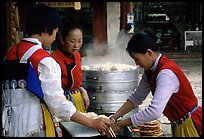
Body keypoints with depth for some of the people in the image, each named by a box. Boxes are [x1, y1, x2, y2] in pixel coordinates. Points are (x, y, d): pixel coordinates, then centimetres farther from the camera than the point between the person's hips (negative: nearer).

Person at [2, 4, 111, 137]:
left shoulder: (10, 53, 4)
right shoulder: (44, 61, -17)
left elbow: (6, 93, 9)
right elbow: (57, 103, -19)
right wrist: (92, 123, -14)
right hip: (35, 128, -7)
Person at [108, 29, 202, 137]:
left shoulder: (166, 73, -28)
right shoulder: (150, 70, -1)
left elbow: (154, 112, -35)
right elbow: (136, 97, 5)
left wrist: (121, 124, -27)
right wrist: (114, 118, -4)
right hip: (178, 125, 8)